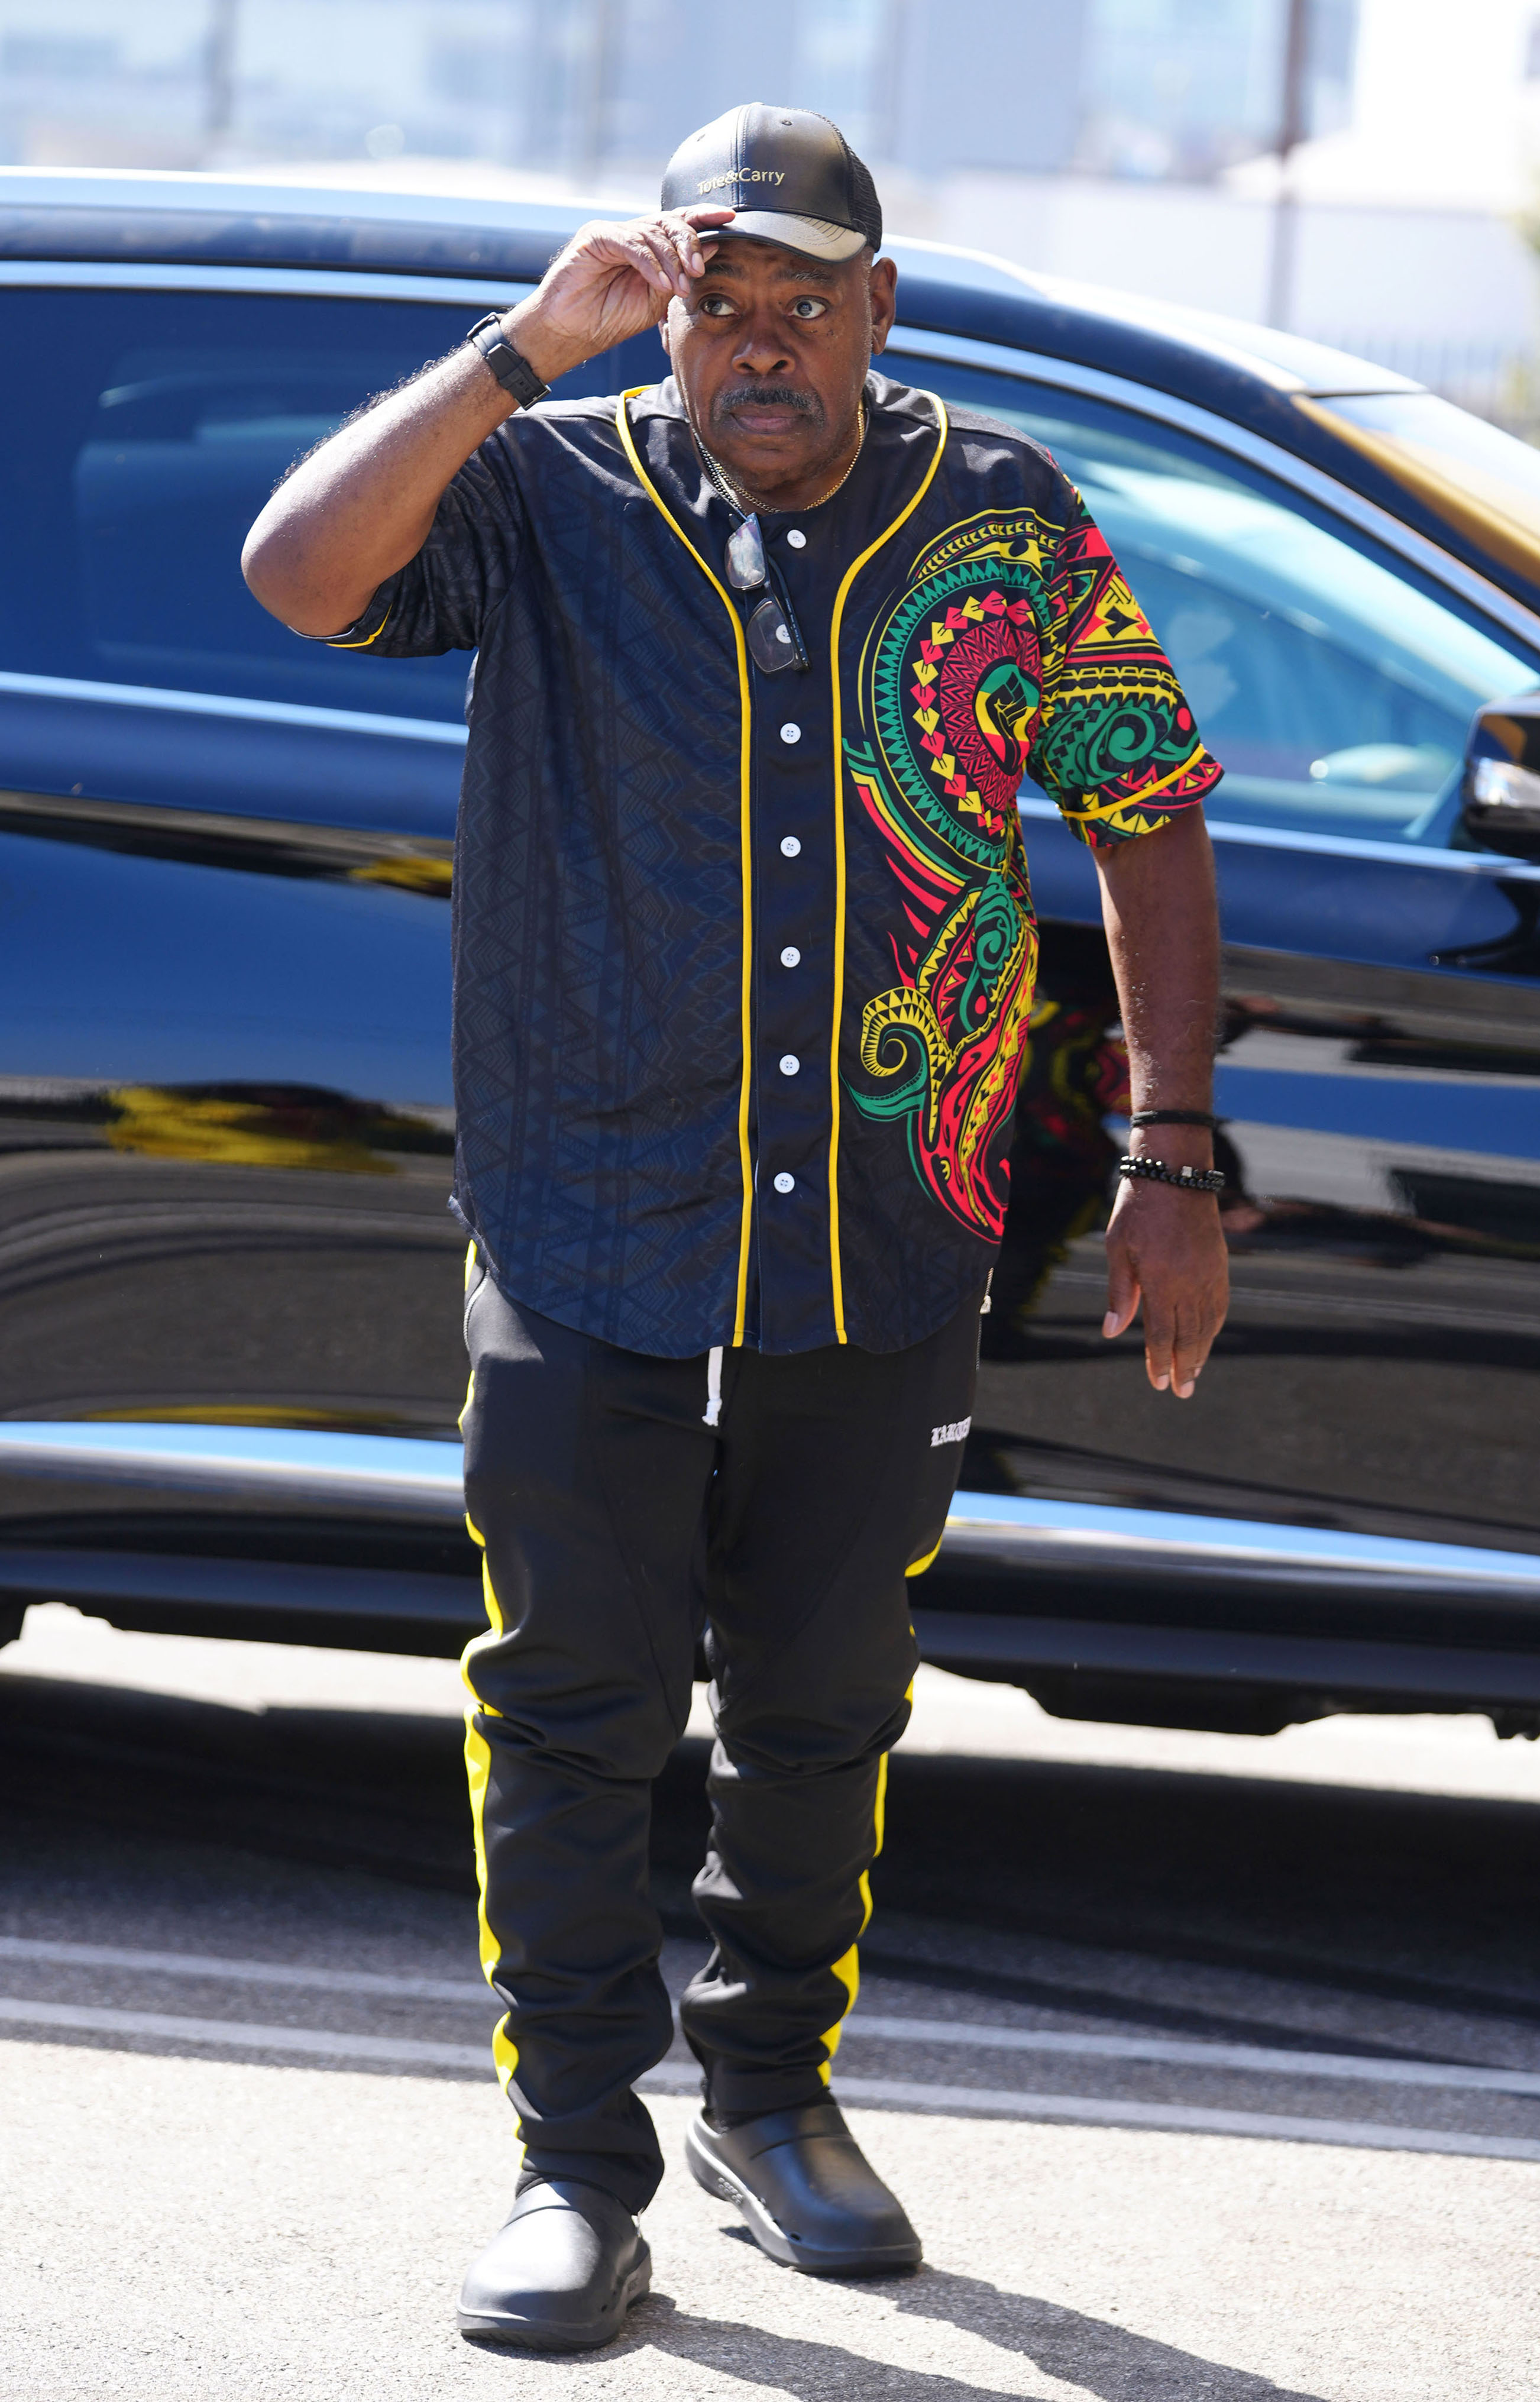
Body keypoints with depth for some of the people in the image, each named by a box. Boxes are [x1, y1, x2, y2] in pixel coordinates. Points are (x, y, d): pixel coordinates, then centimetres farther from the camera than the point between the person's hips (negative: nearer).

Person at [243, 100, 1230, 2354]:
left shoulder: (1007, 523, 2)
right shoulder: (551, 499, -4)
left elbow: (1151, 817, 9)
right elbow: (301, 571, -21)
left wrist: (1171, 1163, 4)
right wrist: (531, 348, -22)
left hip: (889, 1254, 2)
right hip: (591, 1238, -2)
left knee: (825, 1704, 13)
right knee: (576, 1708, 0)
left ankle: (772, 2095, 31)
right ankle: (580, 2164, 9)